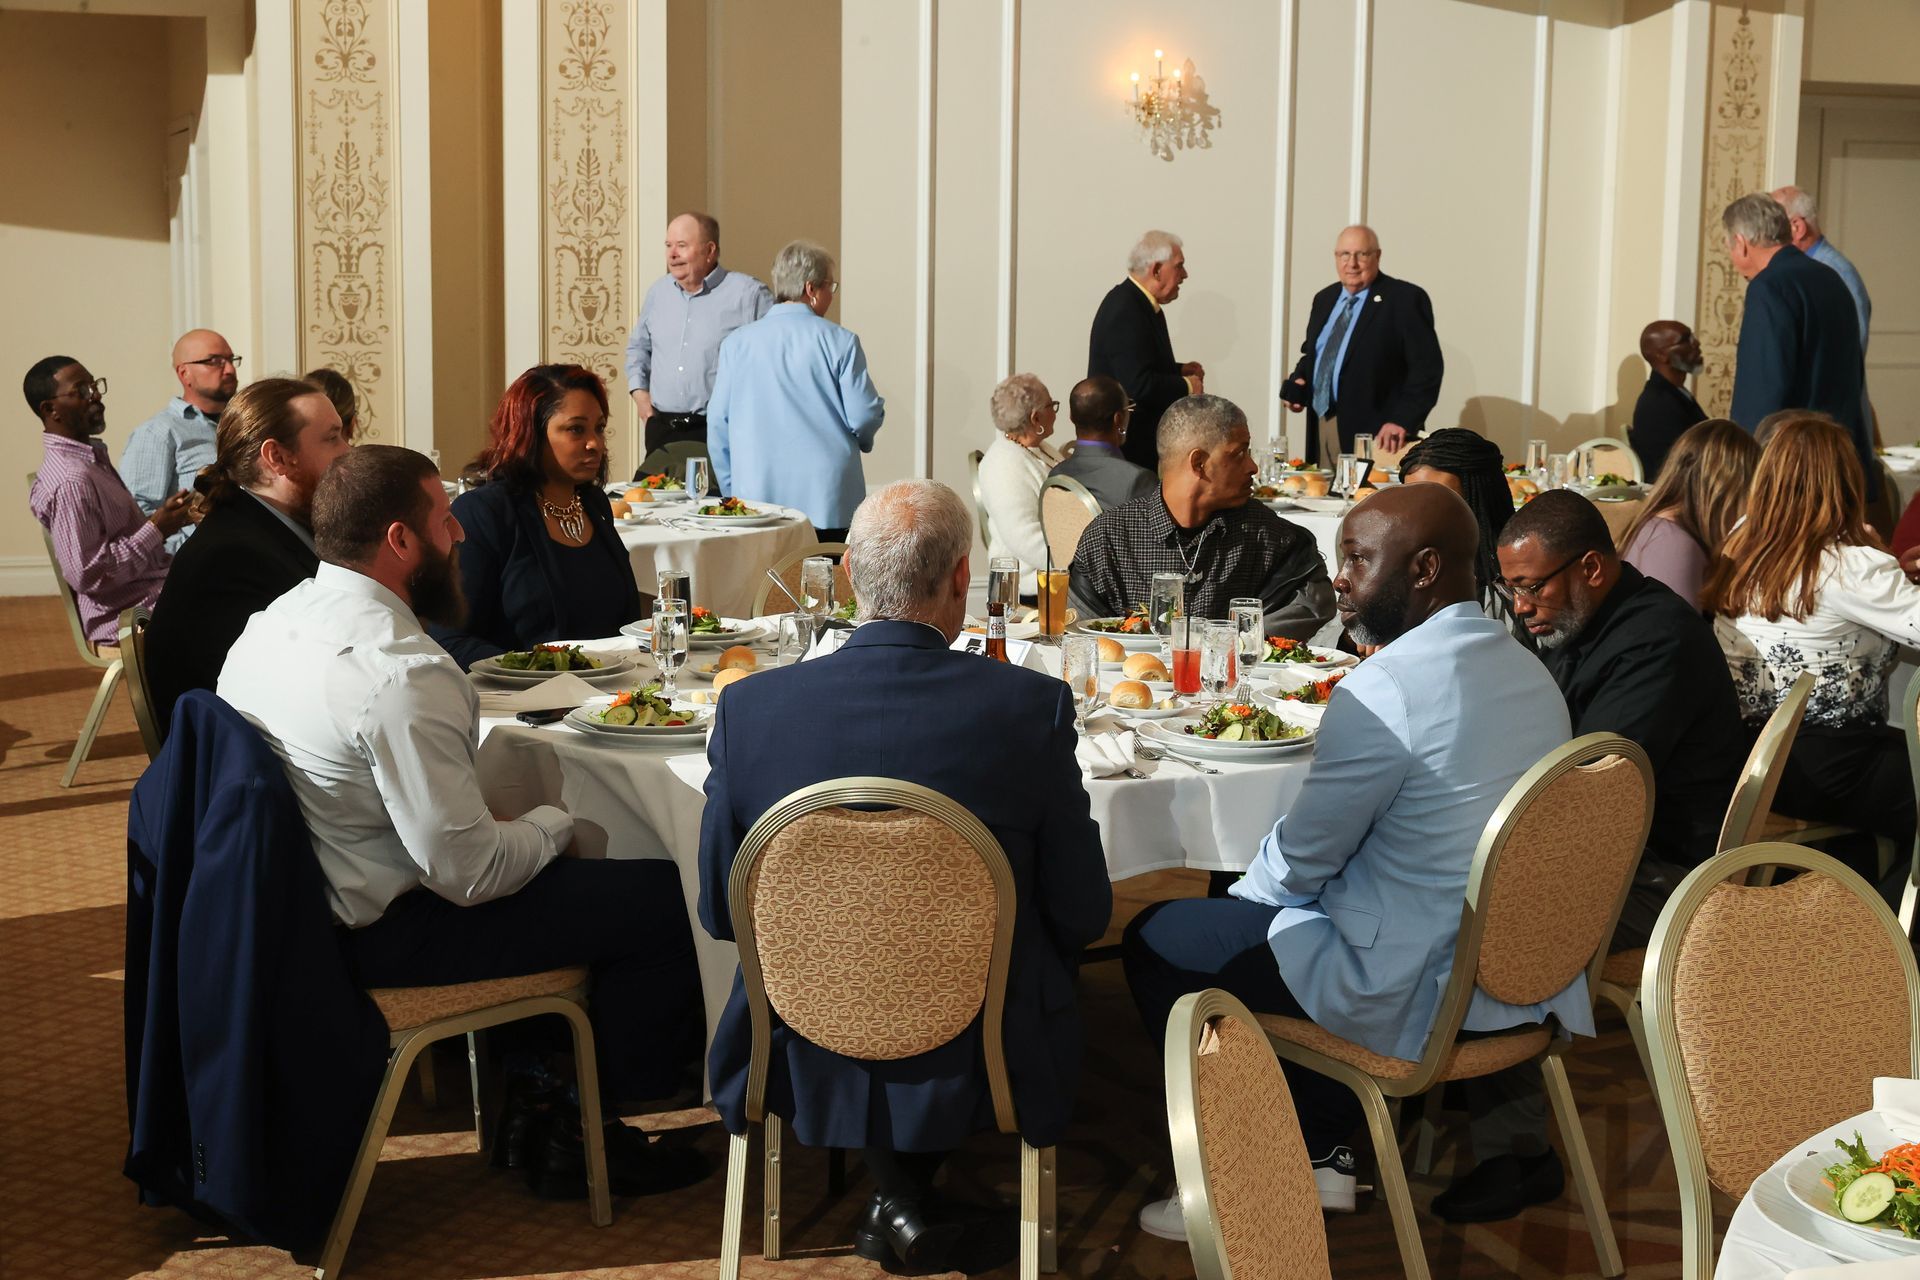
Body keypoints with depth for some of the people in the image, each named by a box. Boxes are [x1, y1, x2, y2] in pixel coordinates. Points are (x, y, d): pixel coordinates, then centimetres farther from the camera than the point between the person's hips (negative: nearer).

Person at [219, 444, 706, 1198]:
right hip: (381, 939, -10)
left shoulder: (268, 623, 2)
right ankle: (588, 1138, 11)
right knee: (663, 901, -6)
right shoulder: (402, 674, -28)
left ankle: (529, 1094, 27)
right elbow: (468, 872, -26)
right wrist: (552, 825, -5)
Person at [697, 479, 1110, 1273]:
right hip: (978, 1070, -2)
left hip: (805, 1065, 2)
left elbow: (720, 914, -3)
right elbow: (1082, 916, -9)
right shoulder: (1032, 706, -19)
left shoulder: (750, 707, -14)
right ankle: (903, 1204, 27)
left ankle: (898, 1204, 23)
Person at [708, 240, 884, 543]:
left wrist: (731, 491, 17)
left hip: (757, 496, 2)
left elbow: (717, 423, 6)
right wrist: (861, 441, 20)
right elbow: (864, 416, -5)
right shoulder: (840, 341, -4)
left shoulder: (736, 343, 4)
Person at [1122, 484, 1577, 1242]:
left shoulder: (1381, 690, -22)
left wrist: (1246, 893, 11)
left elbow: (1301, 861, -11)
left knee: (1155, 941, 8)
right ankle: (1322, 1152, 25)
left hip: (1415, 994, -8)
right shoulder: (1530, 673, 5)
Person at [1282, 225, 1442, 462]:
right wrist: (1296, 384, 6)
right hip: (1321, 427, 6)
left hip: (1374, 432, -6)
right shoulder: (1324, 299, 16)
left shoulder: (1405, 299, -6)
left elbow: (1427, 367, -11)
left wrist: (1403, 421, -19)